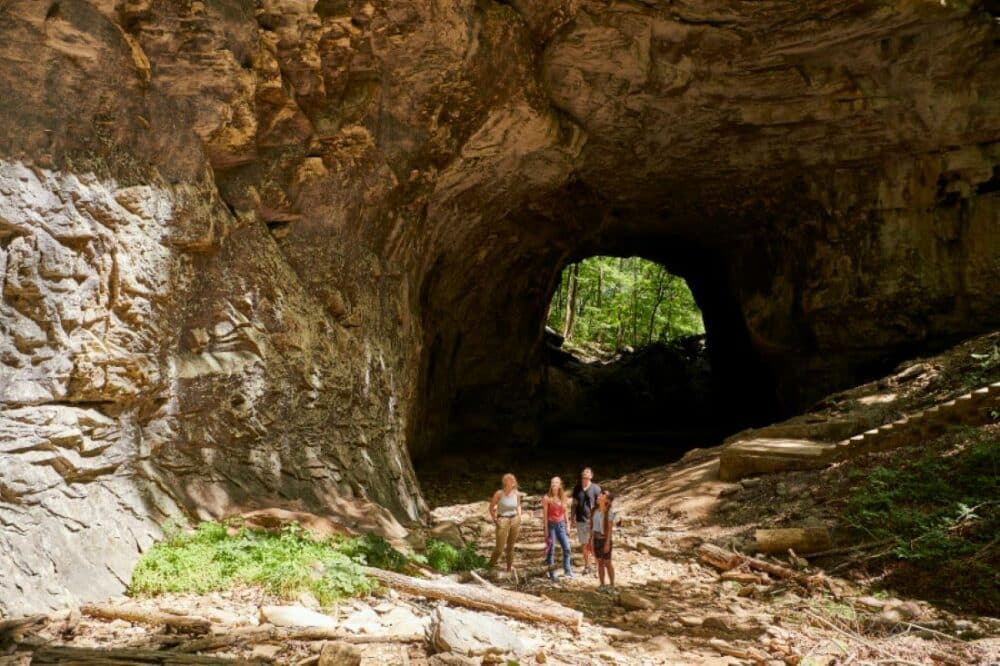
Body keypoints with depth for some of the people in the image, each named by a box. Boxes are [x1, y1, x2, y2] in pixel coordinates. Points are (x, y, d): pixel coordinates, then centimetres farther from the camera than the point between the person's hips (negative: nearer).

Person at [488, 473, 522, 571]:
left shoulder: (516, 494, 1)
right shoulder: (499, 493, -11)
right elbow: (491, 507, -3)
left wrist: (519, 520, 11)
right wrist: (494, 520, -8)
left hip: (515, 520, 4)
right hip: (503, 521, -4)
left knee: (511, 546, 12)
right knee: (500, 547, -4)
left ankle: (510, 567, 25)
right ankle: (491, 564, 21)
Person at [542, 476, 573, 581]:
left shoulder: (563, 497, 6)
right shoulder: (547, 498, -8)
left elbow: (565, 512, 13)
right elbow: (545, 515, -8)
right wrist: (546, 530, -11)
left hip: (561, 525, 4)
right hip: (551, 525, -4)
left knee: (566, 548, 1)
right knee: (551, 549, 1)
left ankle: (567, 570, 13)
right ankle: (551, 573, 9)